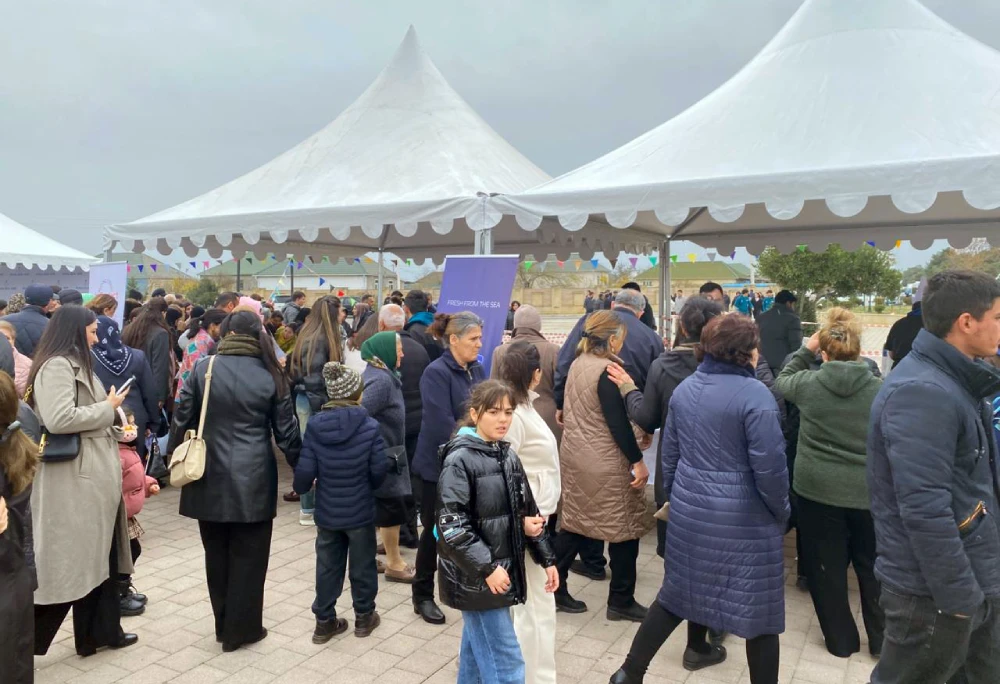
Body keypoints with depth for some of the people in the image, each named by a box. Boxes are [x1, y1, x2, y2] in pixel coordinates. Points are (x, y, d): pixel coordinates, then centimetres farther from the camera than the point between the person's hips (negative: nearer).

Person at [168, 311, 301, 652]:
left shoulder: (203, 368, -2)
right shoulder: (271, 374, -2)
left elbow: (182, 417, 1)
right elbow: (286, 431, 1)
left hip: (210, 477, 2)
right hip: (253, 479, -2)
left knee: (217, 554, 15)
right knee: (248, 555, 9)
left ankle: (224, 624, 29)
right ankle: (241, 628, 17)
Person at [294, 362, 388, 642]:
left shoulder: (314, 425, -11)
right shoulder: (369, 427, -17)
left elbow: (305, 471, -9)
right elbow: (379, 470, -13)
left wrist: (302, 487, 14)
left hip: (327, 512, 2)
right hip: (360, 511, -2)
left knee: (327, 565, 17)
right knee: (362, 564, 16)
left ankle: (324, 621, 27)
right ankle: (364, 616, 30)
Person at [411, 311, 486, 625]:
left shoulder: (477, 369, 5)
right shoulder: (436, 373, -17)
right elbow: (442, 425, -23)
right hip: (441, 464, -6)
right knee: (435, 530, 6)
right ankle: (423, 596, 24)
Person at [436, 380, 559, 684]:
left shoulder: (508, 456, 7)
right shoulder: (459, 460, -15)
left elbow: (528, 511, 15)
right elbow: (451, 525, -19)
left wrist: (546, 558, 13)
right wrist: (486, 568, -22)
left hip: (504, 570, 7)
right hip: (475, 578, -7)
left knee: (476, 655, 19)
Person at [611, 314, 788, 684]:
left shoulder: (684, 389, 4)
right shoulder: (754, 394, -16)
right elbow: (769, 466, -17)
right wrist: (781, 512, -1)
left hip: (690, 508, 7)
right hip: (744, 517, -7)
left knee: (680, 590, 21)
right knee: (759, 607, 9)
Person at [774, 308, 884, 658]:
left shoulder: (808, 383, -8)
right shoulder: (880, 390, -8)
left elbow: (783, 380, 16)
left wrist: (804, 350, 17)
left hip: (817, 489, -1)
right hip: (869, 492, 1)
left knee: (827, 568, 13)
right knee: (873, 568, 18)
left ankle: (841, 640, 27)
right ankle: (882, 640, 30)